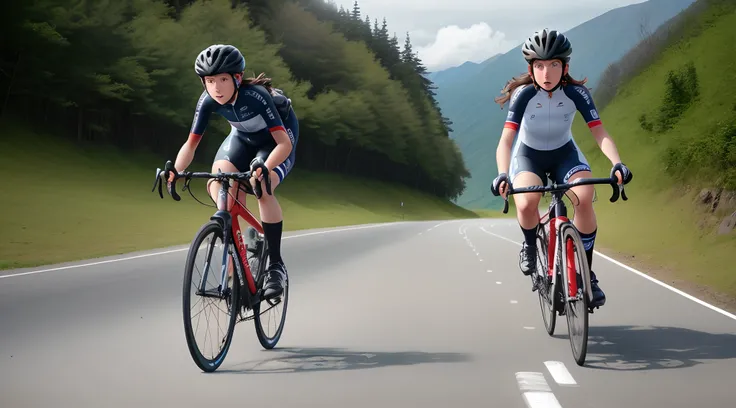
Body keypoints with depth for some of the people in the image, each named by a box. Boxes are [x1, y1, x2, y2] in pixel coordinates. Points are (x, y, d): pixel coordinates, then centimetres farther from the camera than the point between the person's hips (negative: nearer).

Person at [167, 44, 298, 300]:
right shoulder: (208, 101, -24)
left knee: (263, 188, -31)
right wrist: (175, 171, -37)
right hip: (244, 137, 5)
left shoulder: (256, 96, -38)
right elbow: (191, 144, -19)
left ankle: (276, 265, -17)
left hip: (278, 136, -5)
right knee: (217, 186, -18)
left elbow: (284, 143, -43)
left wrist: (264, 169, -60)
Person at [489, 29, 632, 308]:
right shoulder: (523, 94, -25)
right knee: (526, 204, -33)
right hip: (528, 156, -1)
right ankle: (530, 245, 3)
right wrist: (503, 174, -50)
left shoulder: (576, 93, -22)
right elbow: (506, 140, -32)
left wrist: (617, 163, -45)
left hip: (565, 154, 1)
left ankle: (586, 273, -13)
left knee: (584, 200, -29)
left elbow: (600, 133, -27)